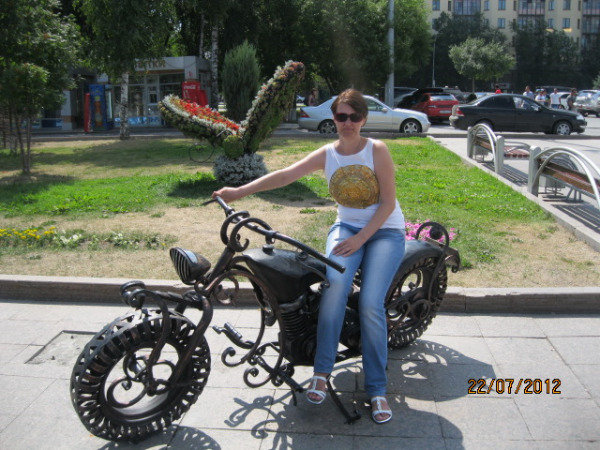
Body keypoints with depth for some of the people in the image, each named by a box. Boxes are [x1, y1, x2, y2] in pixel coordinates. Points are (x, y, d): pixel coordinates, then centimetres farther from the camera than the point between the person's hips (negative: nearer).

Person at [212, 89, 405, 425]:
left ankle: (377, 390, -8)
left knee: (370, 304, -22)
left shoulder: (377, 150, -5)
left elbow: (388, 202, -8)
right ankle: (322, 371, -17)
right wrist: (240, 191, -15)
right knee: (336, 283, -30)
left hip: (385, 230, -2)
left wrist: (361, 238, -17)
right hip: (347, 227, 2)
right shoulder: (327, 155, 4)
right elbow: (285, 175, -6)